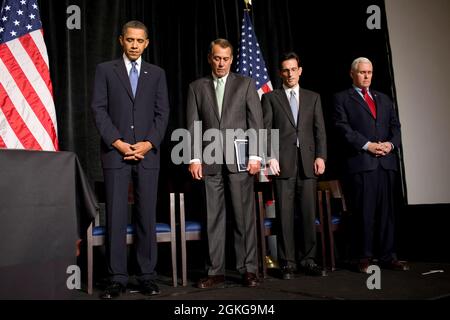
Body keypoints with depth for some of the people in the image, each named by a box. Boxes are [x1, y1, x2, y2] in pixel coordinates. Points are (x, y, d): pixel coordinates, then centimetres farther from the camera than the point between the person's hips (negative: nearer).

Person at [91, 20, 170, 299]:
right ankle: (118, 278, 5)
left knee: (147, 216, 2)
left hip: (148, 153, 1)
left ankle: (148, 276, 10)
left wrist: (148, 143, -7)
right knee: (116, 217, -2)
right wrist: (117, 142, -10)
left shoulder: (157, 73, 13)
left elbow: (163, 112, 7)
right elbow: (99, 109, 1)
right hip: (115, 153, -1)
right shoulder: (105, 70, 9)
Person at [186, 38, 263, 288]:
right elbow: (193, 125, 7)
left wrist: (255, 155, -5)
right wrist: (194, 158, -2)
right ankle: (216, 271, 10)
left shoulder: (245, 84, 9)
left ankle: (248, 269, 8)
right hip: (210, 161, 1)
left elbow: (256, 122, 3)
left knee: (244, 215, 0)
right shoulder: (197, 87, 12)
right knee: (214, 217, 3)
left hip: (239, 158, -1)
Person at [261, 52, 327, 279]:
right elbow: (266, 130, 3)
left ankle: (307, 260, 10)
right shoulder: (270, 98, 12)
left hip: (308, 162, 2)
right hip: (283, 162, -2)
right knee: (285, 214, -2)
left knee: (308, 213, 1)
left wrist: (321, 156, -1)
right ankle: (287, 262, 5)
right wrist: (270, 156, -9)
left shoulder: (313, 98, 18)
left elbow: (320, 129, 11)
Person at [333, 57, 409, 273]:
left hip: (386, 162, 5)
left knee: (386, 211, 6)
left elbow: (395, 125, 17)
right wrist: (367, 145, -13)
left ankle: (388, 257, 13)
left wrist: (391, 143, -3)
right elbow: (343, 128, -5)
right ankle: (363, 257, 7)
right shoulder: (342, 98, 7)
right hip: (360, 163, -4)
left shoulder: (384, 99, 23)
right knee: (363, 213, -2)